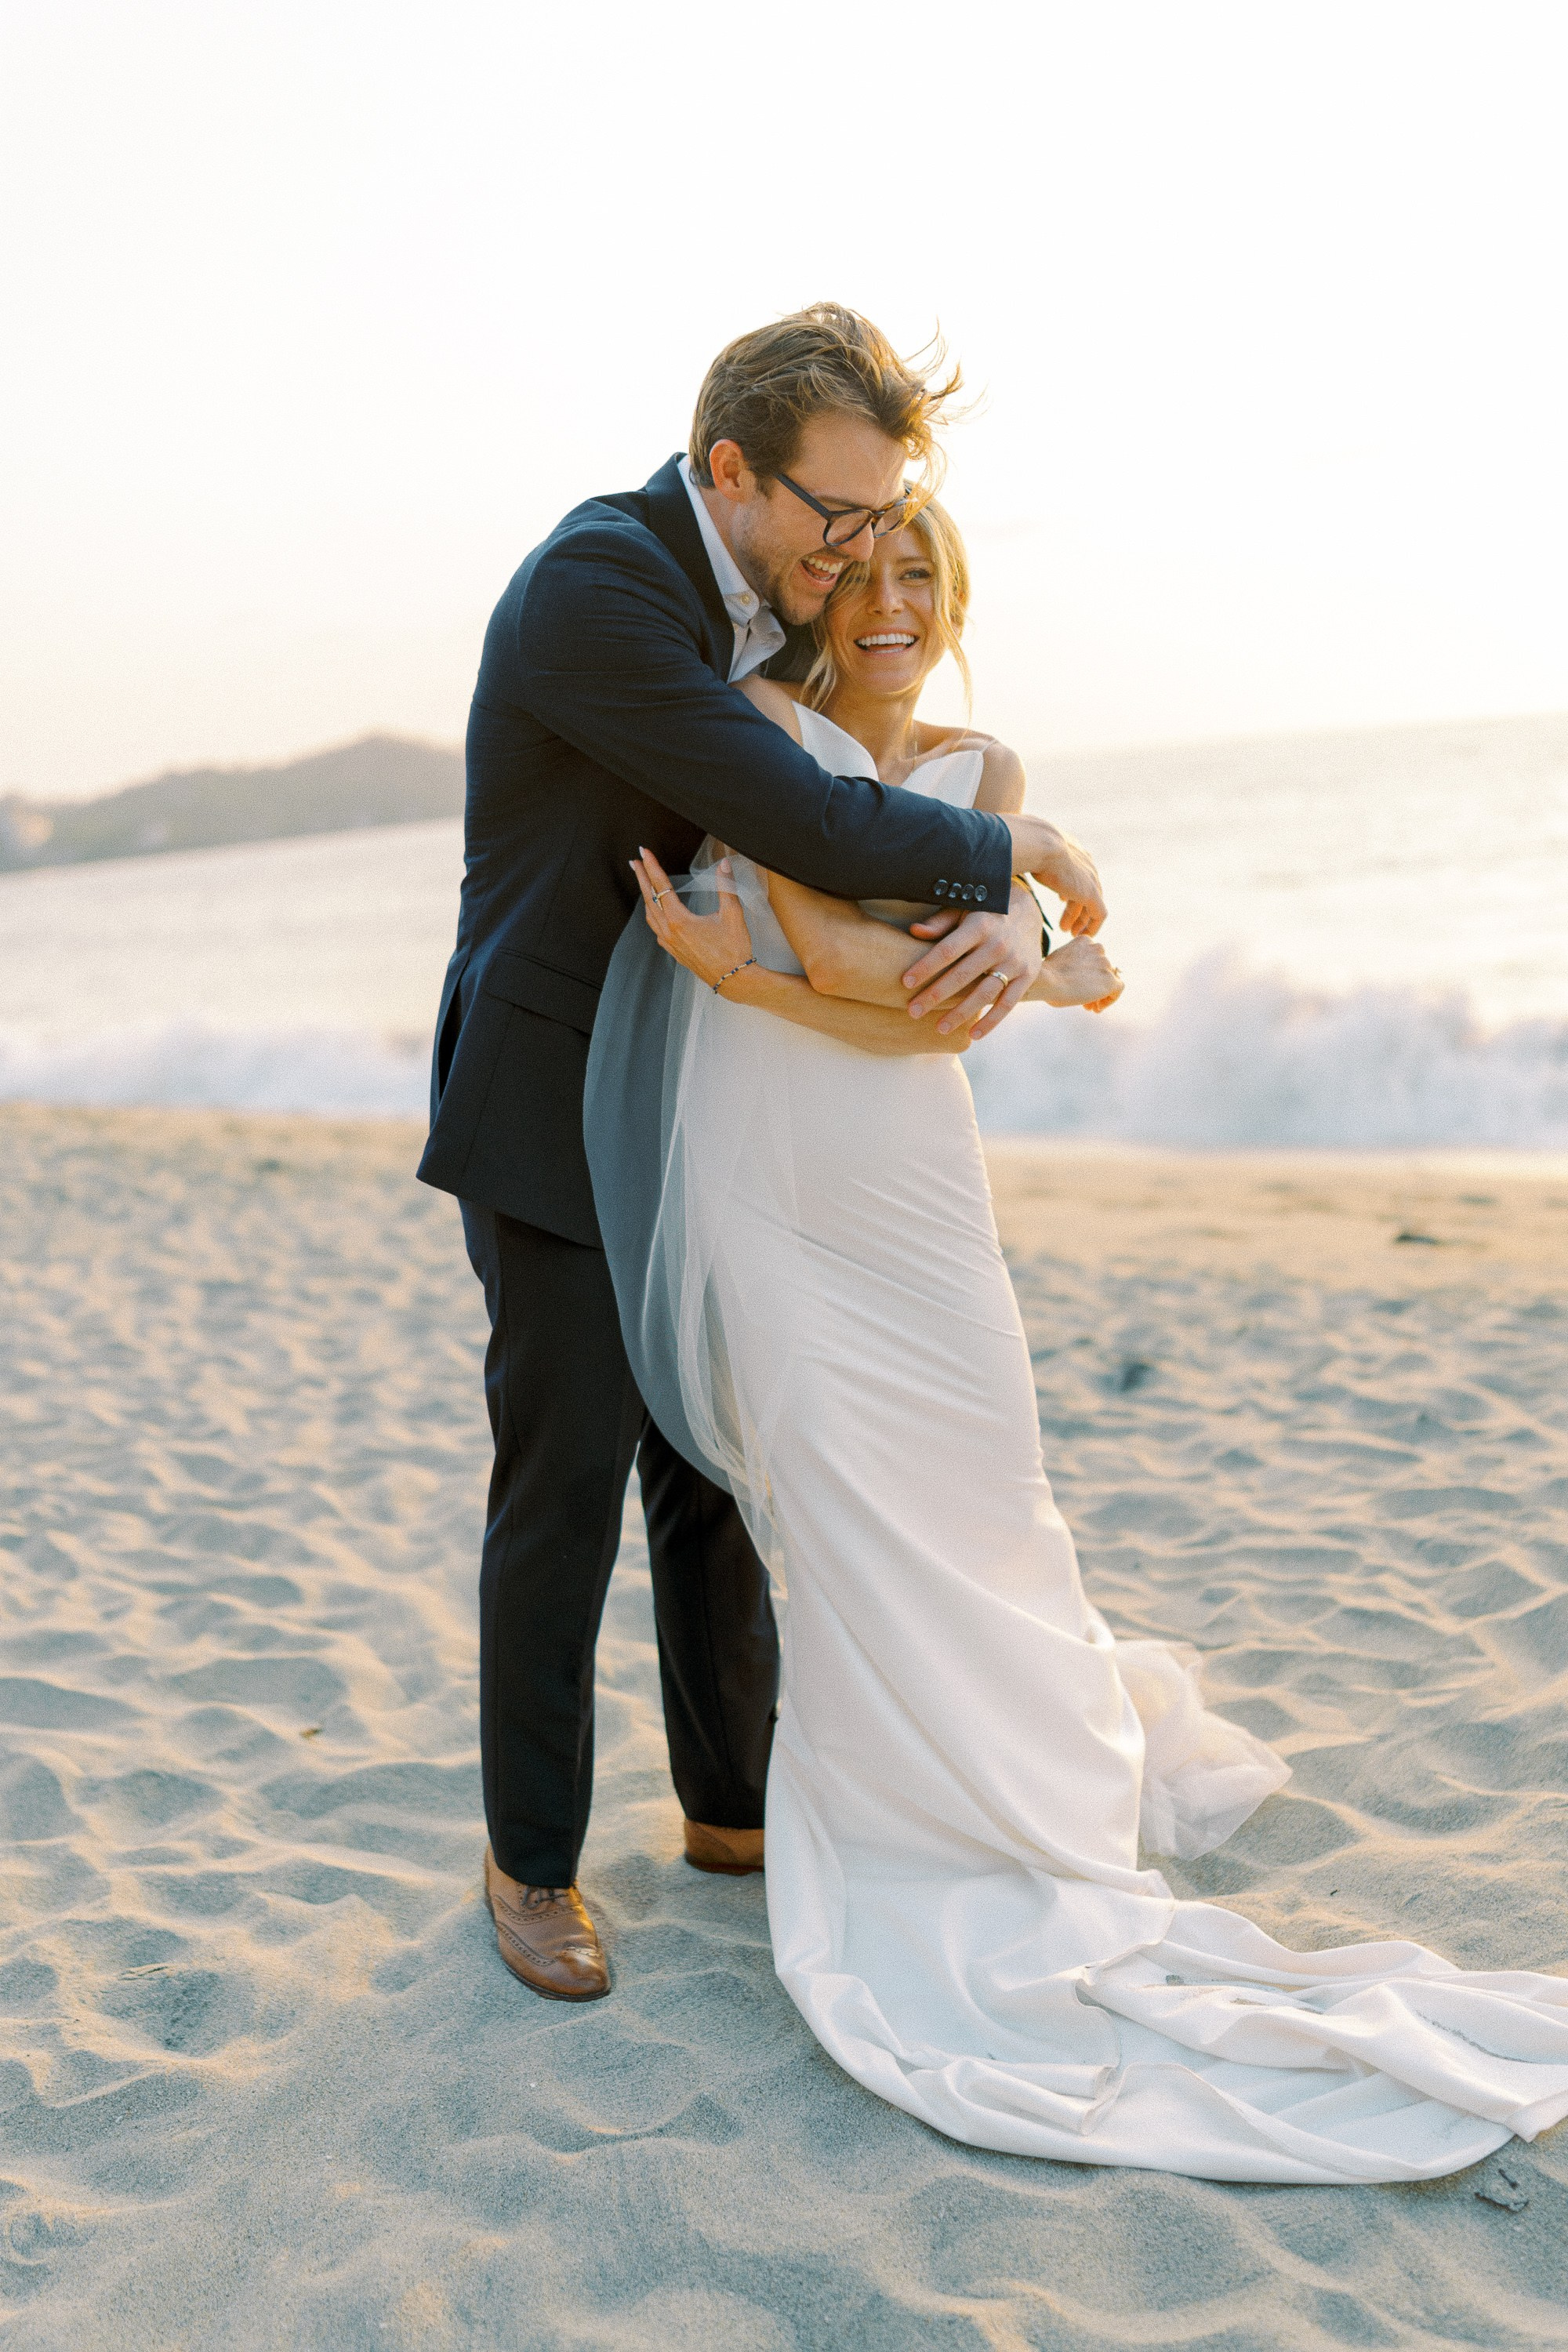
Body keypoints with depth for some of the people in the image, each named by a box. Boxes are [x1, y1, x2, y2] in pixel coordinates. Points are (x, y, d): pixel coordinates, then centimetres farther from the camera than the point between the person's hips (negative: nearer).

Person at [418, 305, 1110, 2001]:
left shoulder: (783, 611, 6)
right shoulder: (594, 583, -22)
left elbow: (900, 803, 5)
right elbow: (805, 828, -30)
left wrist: (1012, 913, -19)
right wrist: (1015, 852, -14)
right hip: (552, 1114, -8)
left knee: (714, 1468, 14)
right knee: (565, 1486, -1)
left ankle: (731, 1805, 29)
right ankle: (532, 1862, 17)